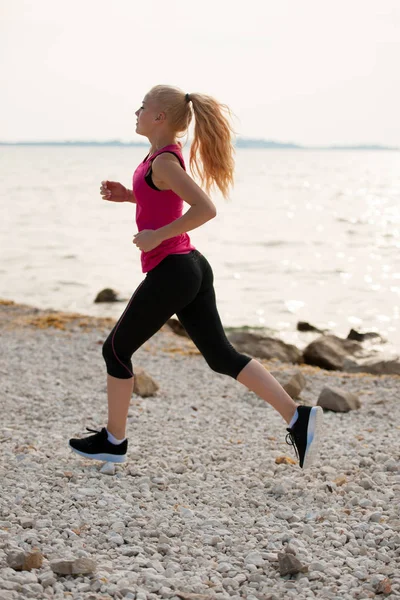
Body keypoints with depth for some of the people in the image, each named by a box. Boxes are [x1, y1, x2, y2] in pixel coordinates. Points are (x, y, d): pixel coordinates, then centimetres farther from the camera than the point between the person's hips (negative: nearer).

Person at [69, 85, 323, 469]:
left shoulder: (163, 162, -17)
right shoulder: (166, 153, 12)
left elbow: (205, 209, -28)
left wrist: (157, 236, -21)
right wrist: (126, 195, 15)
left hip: (169, 273, -10)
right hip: (193, 268, 10)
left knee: (116, 351, 8)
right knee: (222, 356, 9)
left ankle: (114, 441, 21)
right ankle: (297, 417, 2)